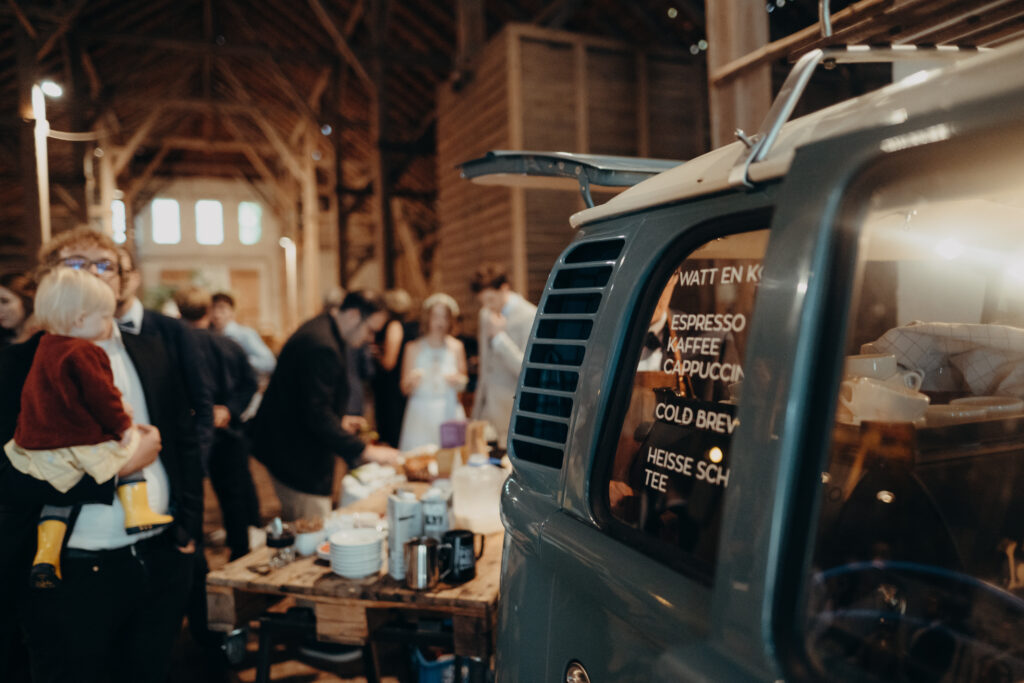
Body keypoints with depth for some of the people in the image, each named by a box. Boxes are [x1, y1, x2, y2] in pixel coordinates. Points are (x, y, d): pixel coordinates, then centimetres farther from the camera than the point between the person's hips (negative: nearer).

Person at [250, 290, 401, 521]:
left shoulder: (322, 329, 8)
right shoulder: (322, 345, -26)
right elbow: (318, 416, -29)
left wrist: (339, 420, 13)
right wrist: (366, 450, -27)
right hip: (297, 455, -11)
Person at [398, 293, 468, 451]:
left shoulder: (456, 347, 8)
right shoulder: (414, 348, 3)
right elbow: (405, 389, 2)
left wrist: (458, 381, -6)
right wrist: (412, 381, -19)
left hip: (449, 412, 1)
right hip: (421, 414, -1)